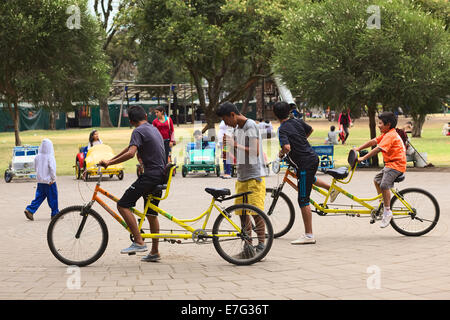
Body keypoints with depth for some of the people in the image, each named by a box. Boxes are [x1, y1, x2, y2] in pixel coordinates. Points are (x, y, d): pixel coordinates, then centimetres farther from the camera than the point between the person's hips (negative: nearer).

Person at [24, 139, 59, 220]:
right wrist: (53, 178, -10)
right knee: (52, 198, 7)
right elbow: (52, 168, -19)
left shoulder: (37, 157, 2)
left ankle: (30, 210, -1)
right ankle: (55, 213, 14)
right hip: (49, 181, -5)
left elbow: (36, 167, 13)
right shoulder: (50, 157, -16)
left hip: (40, 181, 6)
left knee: (39, 197, 12)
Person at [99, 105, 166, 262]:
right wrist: (111, 159, 27)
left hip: (150, 175, -9)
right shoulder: (154, 129, 20)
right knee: (151, 213, 17)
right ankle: (154, 252, 20)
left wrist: (109, 163, -20)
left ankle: (139, 242, -13)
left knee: (123, 205, -7)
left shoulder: (138, 131, -9)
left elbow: (130, 153, -25)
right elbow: (130, 148, 27)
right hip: (160, 175, 9)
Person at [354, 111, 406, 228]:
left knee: (384, 185, -24)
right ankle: (383, 203, 29)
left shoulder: (390, 135, -18)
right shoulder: (387, 134, 14)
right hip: (391, 164, 11)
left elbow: (377, 149, -26)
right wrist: (358, 149, 8)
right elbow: (373, 142, 15)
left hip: (396, 165, -11)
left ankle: (387, 211, -19)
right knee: (377, 180, 22)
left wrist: (363, 158, -28)